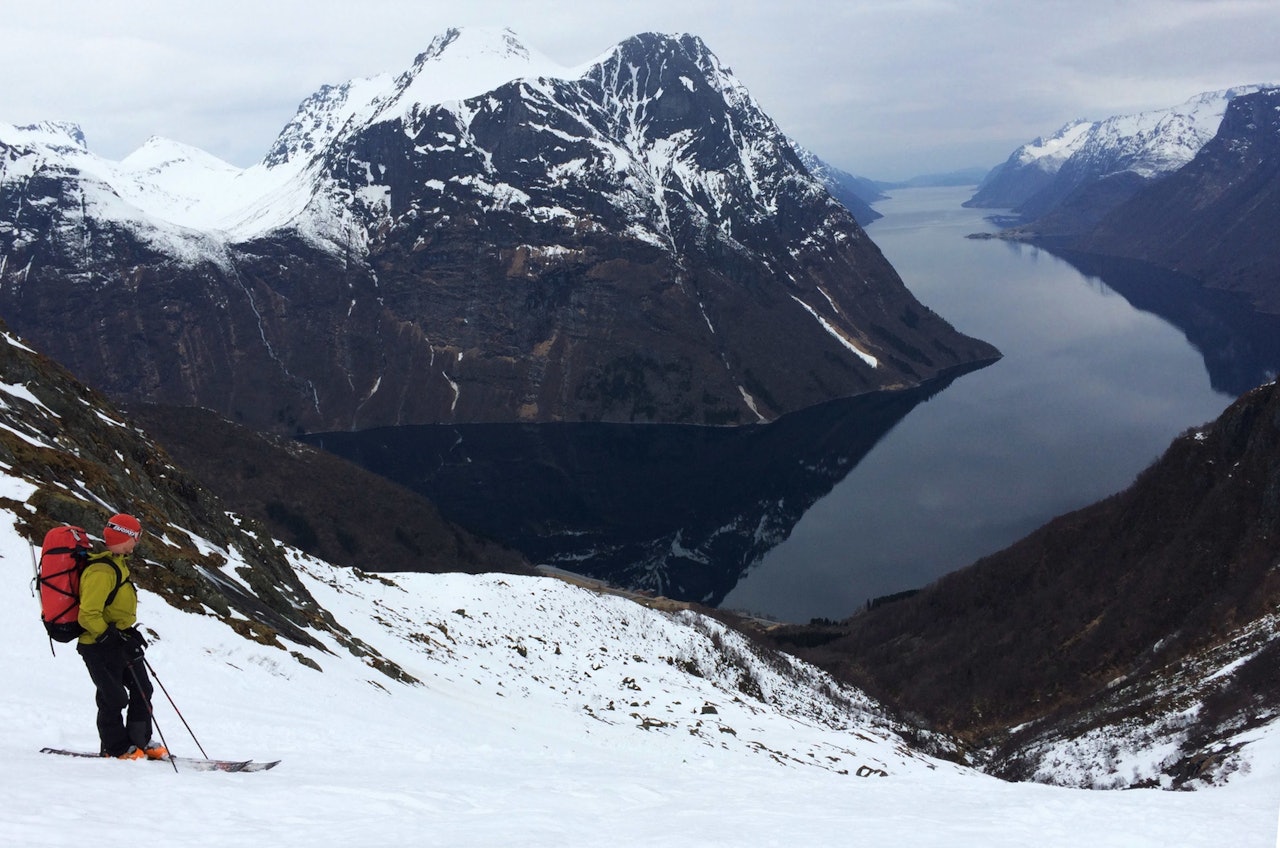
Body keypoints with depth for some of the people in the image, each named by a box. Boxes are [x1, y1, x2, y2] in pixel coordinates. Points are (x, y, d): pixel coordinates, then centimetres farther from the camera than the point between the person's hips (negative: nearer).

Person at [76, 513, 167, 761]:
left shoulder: (117, 564, 10)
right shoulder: (101, 571, -23)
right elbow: (88, 615, -27)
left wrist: (130, 632, 12)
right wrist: (114, 638, -22)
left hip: (119, 640, 10)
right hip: (100, 646, -10)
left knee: (142, 691, 12)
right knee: (114, 698, 0)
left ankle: (140, 742, 22)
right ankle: (116, 749, 15)